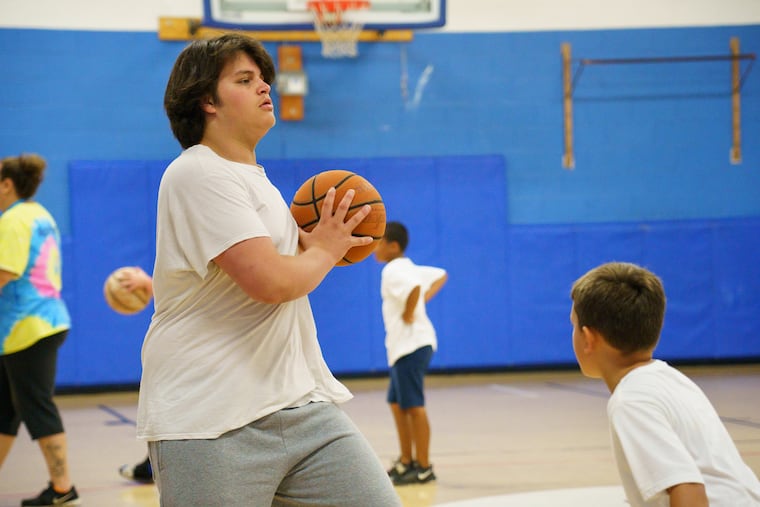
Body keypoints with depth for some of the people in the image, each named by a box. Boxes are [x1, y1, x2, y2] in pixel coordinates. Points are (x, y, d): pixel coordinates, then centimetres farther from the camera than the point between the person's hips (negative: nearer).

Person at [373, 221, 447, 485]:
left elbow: (414, 287, -34)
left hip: (411, 344, -11)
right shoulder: (410, 268, 16)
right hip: (404, 345, 11)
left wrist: (409, 314, -20)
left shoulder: (392, 271, -14)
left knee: (413, 406, -6)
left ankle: (423, 467, -2)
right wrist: (426, 298, 15)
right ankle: (407, 461, 24)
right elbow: (441, 275, 27)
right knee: (397, 403, 17)